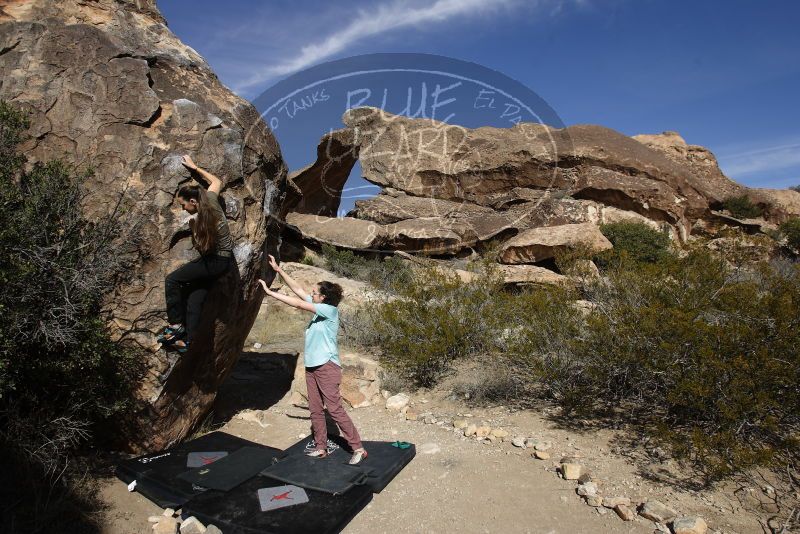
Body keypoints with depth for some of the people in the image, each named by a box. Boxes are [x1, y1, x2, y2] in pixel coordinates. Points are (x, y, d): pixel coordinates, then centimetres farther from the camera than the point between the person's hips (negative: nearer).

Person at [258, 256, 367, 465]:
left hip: (327, 367, -9)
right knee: (315, 410, 12)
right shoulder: (319, 308, 8)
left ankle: (358, 449, 1)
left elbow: (298, 304, -18)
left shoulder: (330, 310, -14)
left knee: (335, 410, -7)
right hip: (311, 367, 9)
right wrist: (278, 270, 8)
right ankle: (321, 448, 23)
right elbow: (298, 289, 11)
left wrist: (270, 292, -14)